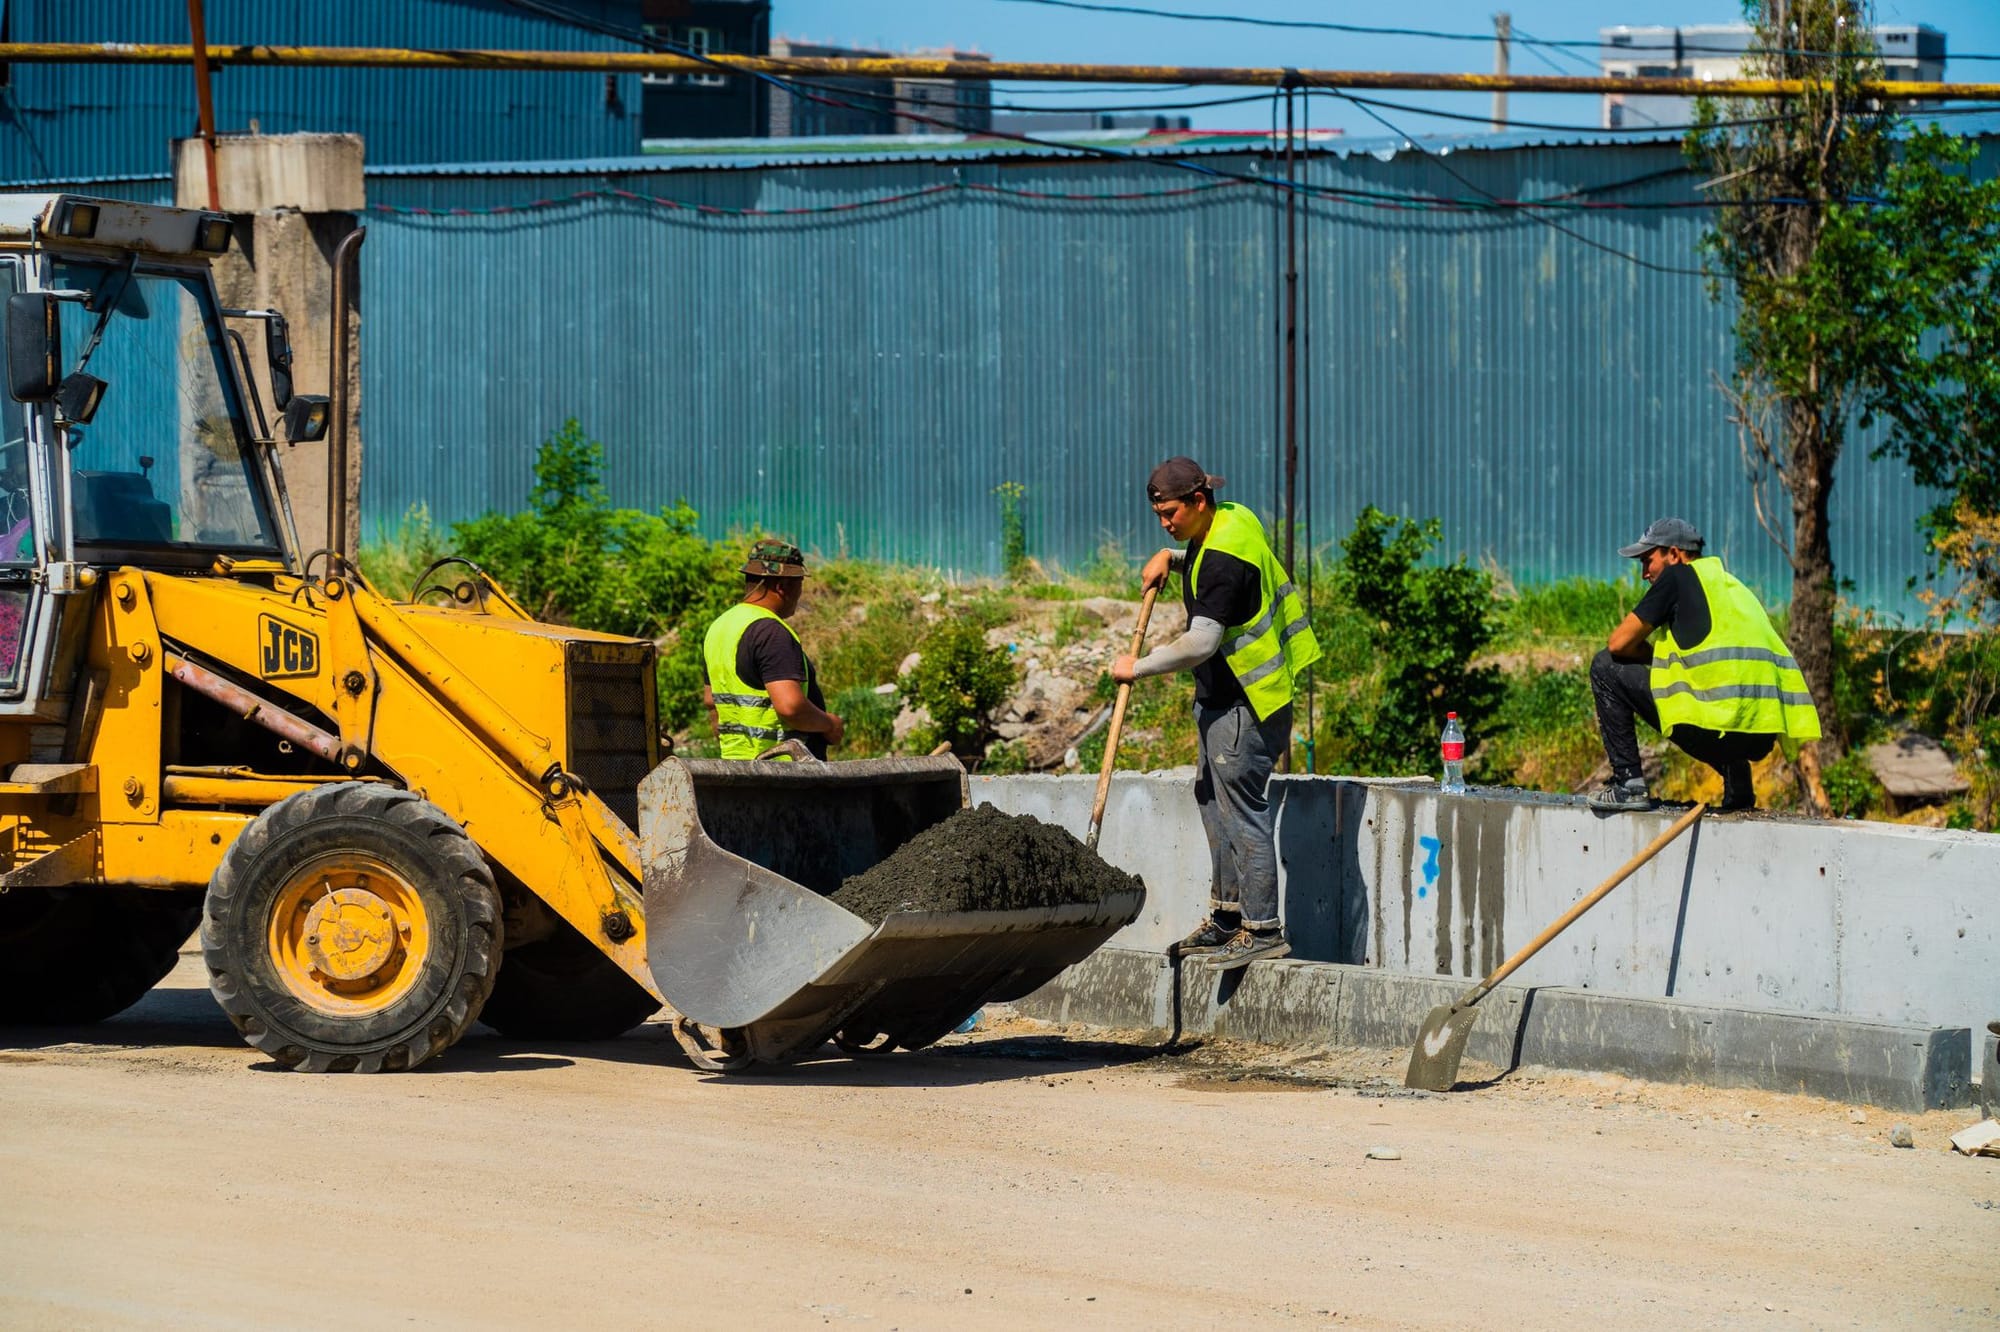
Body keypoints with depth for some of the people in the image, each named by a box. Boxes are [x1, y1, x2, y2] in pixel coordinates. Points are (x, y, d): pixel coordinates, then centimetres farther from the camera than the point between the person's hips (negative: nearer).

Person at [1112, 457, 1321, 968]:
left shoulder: (1223, 558, -23)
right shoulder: (1231, 520, 7)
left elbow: (1201, 643, -28)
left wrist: (1139, 667, -17)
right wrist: (1171, 559, 14)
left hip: (1246, 700, -11)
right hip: (1220, 696, 11)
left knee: (1242, 807, -8)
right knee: (1212, 798, 15)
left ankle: (1263, 929, -4)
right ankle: (1227, 916, 23)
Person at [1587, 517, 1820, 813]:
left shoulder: (1678, 576, 5)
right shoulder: (1731, 584, 27)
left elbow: (1619, 644, 4)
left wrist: (1650, 656, 23)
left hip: (1716, 725, -8)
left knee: (1606, 667, 7)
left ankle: (1628, 783, 1)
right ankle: (1738, 782, 24)